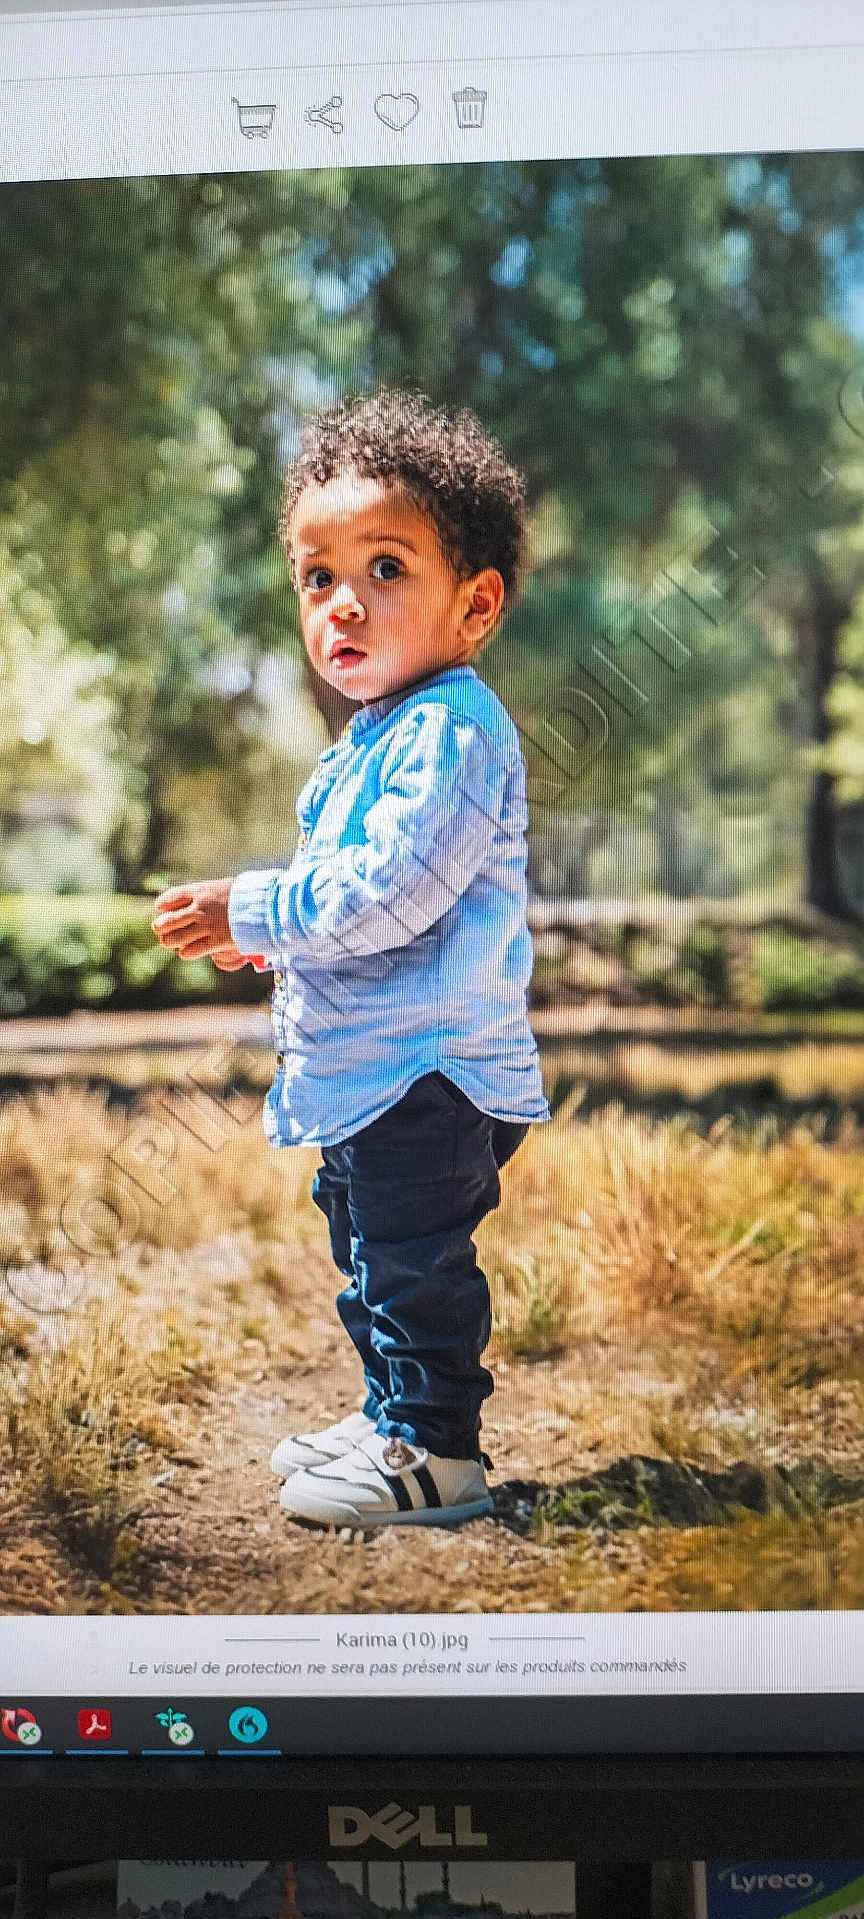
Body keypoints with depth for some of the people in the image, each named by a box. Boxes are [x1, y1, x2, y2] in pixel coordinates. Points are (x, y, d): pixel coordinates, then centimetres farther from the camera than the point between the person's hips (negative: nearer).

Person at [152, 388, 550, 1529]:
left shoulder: (454, 732, -19)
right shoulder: (378, 735, 14)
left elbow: (388, 892, -27)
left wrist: (254, 911, -18)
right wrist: (274, 937, 13)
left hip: (429, 1075, -11)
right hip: (365, 1074, 11)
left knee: (413, 1264, -2)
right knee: (370, 1254, 21)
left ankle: (435, 1455, 10)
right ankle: (394, 1422, 35)